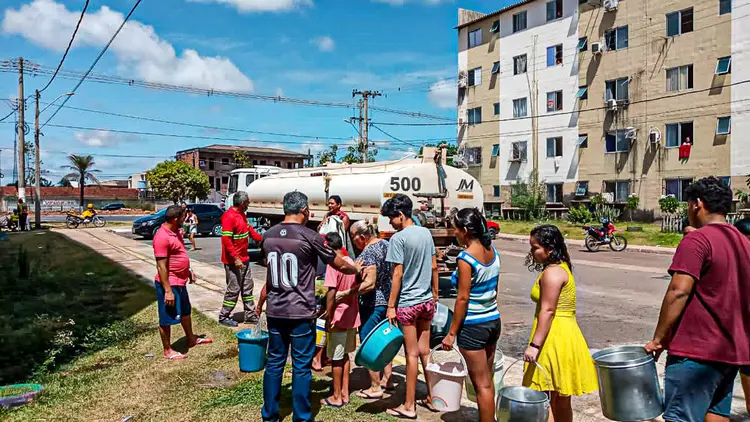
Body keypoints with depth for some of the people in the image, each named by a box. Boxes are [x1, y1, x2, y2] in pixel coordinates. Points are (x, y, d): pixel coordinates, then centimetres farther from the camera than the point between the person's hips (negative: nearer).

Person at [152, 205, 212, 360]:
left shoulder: (175, 231, 6)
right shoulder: (162, 237, -24)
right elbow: (161, 266, -25)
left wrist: (189, 270, 20)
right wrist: (167, 290, -24)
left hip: (180, 281, 10)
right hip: (169, 283, -10)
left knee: (185, 311, 24)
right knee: (167, 318, 5)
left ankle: (191, 339, 41)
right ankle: (167, 350, 18)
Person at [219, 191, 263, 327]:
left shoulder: (242, 214, 10)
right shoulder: (229, 216, -20)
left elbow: (249, 229, 23)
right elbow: (226, 240, -24)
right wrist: (236, 258, -26)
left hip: (244, 259, 10)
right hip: (233, 261, -10)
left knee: (247, 287, 14)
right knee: (234, 289, -2)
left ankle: (250, 315, 23)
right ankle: (224, 317, 13)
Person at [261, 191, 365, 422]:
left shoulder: (268, 235, 4)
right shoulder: (310, 236, -12)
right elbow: (339, 265, -2)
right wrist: (358, 269, 18)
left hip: (275, 311, 5)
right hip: (301, 312, -5)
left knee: (274, 362, 15)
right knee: (301, 366, 5)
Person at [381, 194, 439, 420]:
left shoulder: (398, 238, -15)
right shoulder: (426, 233, 6)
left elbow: (397, 274, -16)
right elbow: (434, 267, 11)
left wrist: (391, 306, -11)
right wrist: (435, 294, 20)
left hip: (408, 303, -7)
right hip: (427, 301, 7)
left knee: (412, 354, 2)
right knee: (425, 350, 16)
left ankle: (409, 406, 13)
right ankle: (432, 398, 26)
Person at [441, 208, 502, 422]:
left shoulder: (466, 258, -21)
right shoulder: (492, 251, 2)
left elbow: (463, 298, -20)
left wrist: (452, 332, -13)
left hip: (473, 326, -8)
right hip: (493, 320, 8)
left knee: (482, 385, 5)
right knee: (487, 380, 20)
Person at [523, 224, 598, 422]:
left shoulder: (552, 273, -17)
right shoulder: (561, 268, 15)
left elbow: (547, 311, -23)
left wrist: (534, 345, -24)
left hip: (554, 339, -10)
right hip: (565, 335, 10)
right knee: (561, 399, 18)